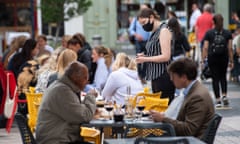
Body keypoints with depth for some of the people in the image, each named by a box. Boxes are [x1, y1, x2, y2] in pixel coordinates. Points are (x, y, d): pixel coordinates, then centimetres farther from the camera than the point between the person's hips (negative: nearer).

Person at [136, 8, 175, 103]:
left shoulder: (164, 30, -10)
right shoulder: (155, 32, 15)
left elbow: (165, 56, -17)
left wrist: (145, 59, -12)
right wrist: (144, 56, 3)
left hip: (163, 76, -9)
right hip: (156, 76, 9)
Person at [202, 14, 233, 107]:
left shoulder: (209, 33, -1)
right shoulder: (227, 33, 1)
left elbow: (205, 48, -6)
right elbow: (230, 48, -2)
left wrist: (203, 60, -4)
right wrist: (231, 61, 3)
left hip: (212, 57, -1)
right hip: (224, 57, 1)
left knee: (215, 78, 4)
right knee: (223, 77, 19)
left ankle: (218, 100, 1)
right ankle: (224, 95, 2)